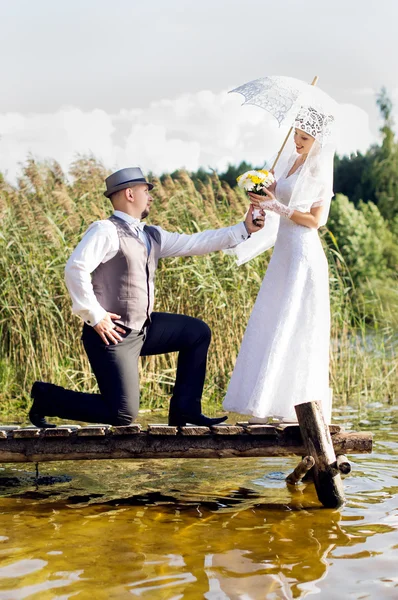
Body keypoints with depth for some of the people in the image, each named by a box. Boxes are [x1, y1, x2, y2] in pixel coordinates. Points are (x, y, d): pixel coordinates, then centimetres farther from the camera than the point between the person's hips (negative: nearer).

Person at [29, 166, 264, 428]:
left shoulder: (152, 236, 12)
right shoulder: (106, 231, -13)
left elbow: (195, 243, 12)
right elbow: (75, 268, -23)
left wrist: (244, 229, 10)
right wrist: (94, 315, -22)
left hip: (143, 328, 9)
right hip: (111, 334, -9)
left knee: (198, 332, 15)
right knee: (122, 415, -11)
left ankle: (184, 410, 16)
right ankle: (48, 397, 7)